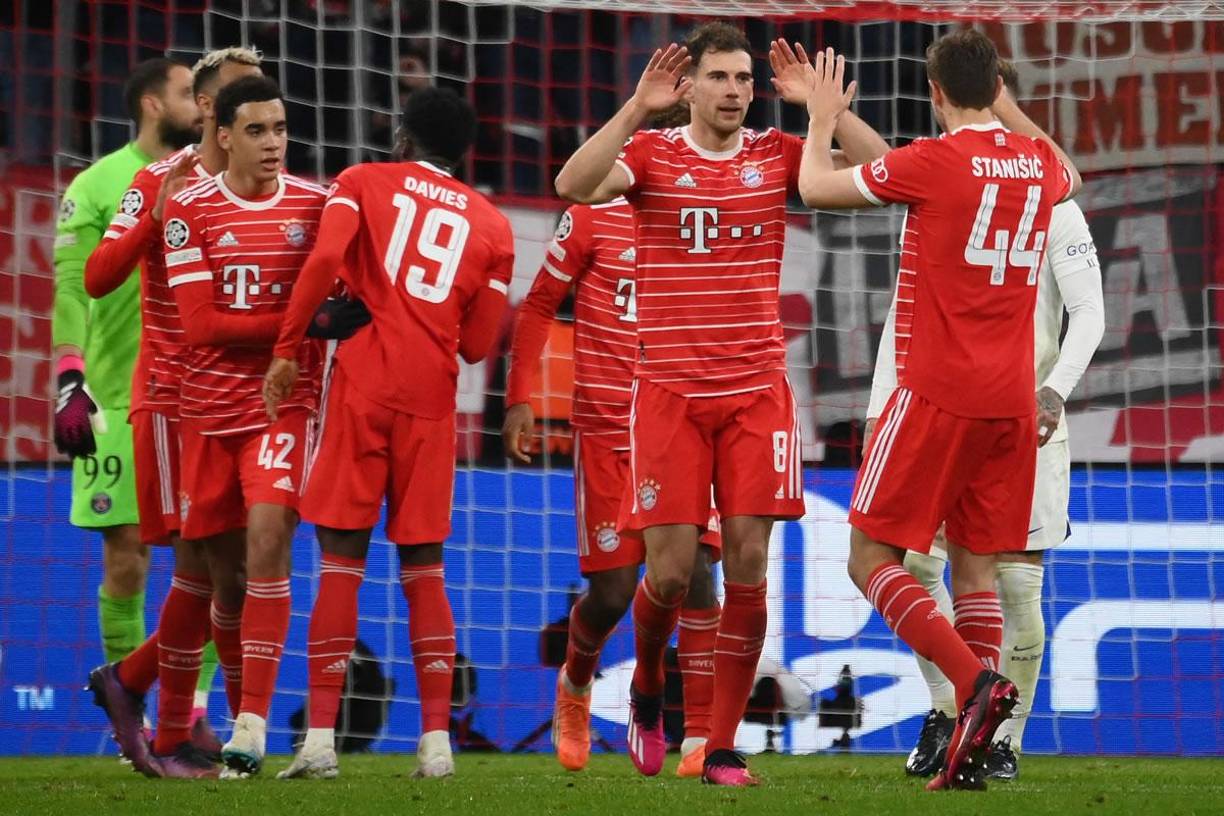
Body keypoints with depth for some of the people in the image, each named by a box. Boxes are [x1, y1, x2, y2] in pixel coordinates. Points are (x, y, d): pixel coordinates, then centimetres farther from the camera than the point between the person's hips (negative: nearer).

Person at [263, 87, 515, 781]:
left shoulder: (362, 183, 8)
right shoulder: (492, 226, 13)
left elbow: (325, 261, -10)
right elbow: (478, 345, 9)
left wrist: (288, 350, -5)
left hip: (364, 383, -2)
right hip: (432, 393, 2)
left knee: (342, 558, 0)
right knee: (424, 566, 8)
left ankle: (321, 738, -6)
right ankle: (437, 741, 2)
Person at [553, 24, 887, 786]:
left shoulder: (779, 155, 5)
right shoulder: (651, 152, 0)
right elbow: (574, 185, -19)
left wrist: (820, 102, -13)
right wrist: (637, 109, -24)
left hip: (757, 391, 1)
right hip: (671, 393, -1)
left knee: (748, 564, -6)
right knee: (672, 570, -4)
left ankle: (724, 749, 0)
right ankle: (647, 687, 28)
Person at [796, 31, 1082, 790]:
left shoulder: (934, 161, -11)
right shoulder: (1040, 162, 7)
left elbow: (816, 187, 1)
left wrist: (824, 118, 18)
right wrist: (1009, 110, 39)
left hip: (938, 393, -6)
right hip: (1012, 400, 6)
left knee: (872, 558, -1)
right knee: (976, 564, 9)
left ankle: (976, 679, -20)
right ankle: (975, 748, 1)